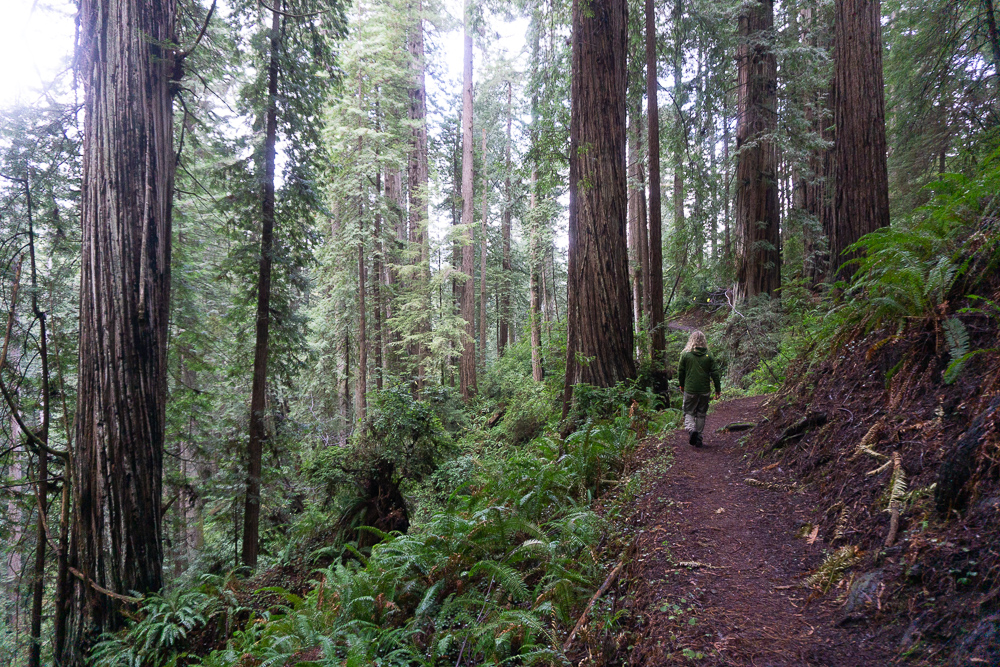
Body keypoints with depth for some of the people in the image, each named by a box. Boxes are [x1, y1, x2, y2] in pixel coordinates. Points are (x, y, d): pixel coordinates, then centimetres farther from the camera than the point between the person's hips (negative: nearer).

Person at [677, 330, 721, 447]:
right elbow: (715, 373, 0)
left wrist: (682, 385, 17)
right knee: (701, 414, 12)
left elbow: (680, 371, 2)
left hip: (690, 389, -2)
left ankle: (691, 429, -19)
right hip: (705, 390, 2)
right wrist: (718, 389, 8)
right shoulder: (709, 356, -1)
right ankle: (698, 439, 14)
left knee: (689, 412, 8)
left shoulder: (685, 354, -5)